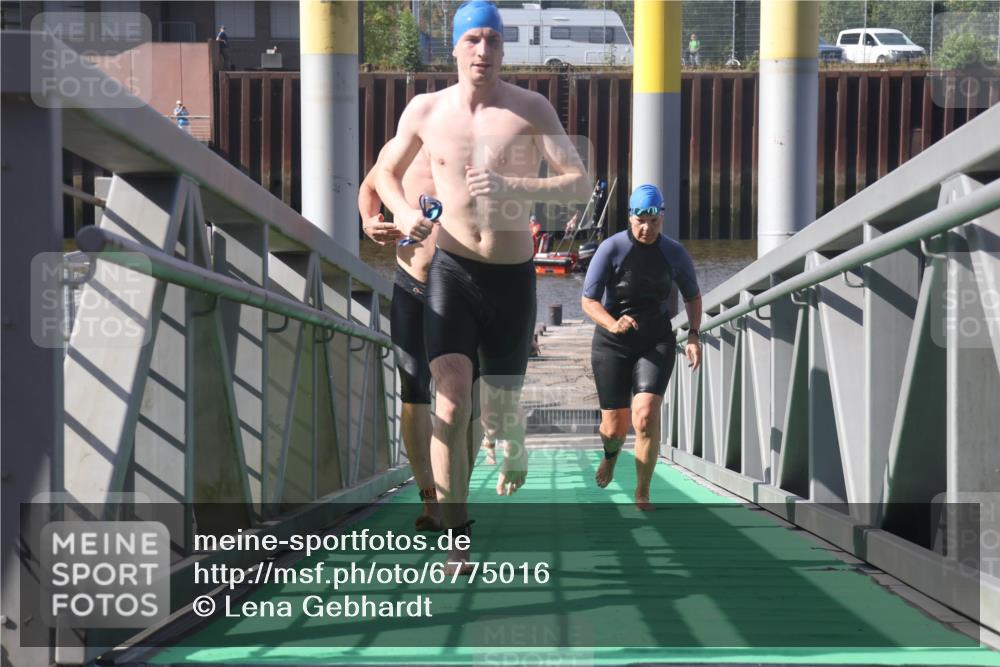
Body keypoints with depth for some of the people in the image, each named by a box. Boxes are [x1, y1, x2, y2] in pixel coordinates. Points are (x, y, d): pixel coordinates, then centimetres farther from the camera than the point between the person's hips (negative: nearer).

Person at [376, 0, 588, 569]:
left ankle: (515, 445, 49)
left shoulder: (532, 110, -5)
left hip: (512, 277, 0)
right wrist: (404, 213, -5)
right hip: (452, 270, 0)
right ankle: (458, 538, -13)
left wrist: (512, 187, -27)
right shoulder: (426, 111, 1)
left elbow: (581, 184, -11)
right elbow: (387, 172, 18)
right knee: (451, 405, -16)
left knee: (499, 407, 9)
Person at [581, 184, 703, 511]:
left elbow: (692, 297, 13)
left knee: (646, 416, -22)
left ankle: (642, 494, -7)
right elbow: (588, 300, -9)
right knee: (614, 427, 4)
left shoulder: (674, 253, -3)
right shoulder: (612, 249, -11)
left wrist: (693, 336, -3)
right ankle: (611, 454, 44)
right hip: (612, 345, 0)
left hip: (656, 342, 1)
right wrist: (612, 324, -29)